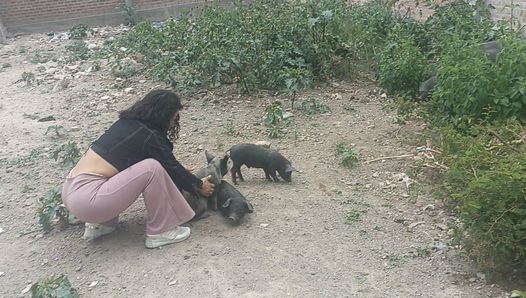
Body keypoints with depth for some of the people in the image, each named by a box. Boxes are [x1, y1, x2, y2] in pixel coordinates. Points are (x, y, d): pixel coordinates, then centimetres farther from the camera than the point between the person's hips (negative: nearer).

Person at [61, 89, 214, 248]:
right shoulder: (149, 136, -12)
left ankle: (101, 224, 19)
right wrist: (199, 185, 16)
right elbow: (171, 168, 0)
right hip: (85, 200, -9)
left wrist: (180, 172, 34)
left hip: (70, 190, 9)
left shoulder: (128, 122, 12)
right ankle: (160, 232, 1)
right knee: (152, 168, -14)